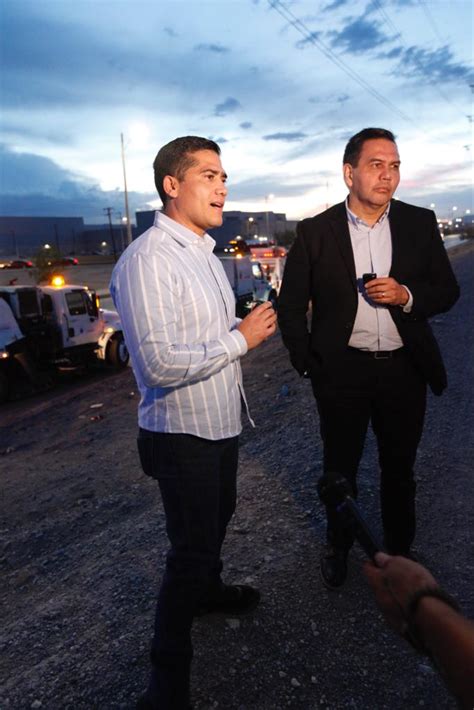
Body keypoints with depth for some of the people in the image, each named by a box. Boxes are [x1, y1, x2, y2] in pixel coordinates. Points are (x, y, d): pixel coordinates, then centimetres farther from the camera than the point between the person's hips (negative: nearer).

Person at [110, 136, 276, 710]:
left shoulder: (204, 252, 9)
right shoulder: (148, 260, -23)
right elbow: (158, 363, -31)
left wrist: (251, 328, -1)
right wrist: (241, 338, -22)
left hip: (220, 423, 9)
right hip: (183, 433, -9)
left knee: (217, 517, 27)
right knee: (191, 546, 5)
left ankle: (207, 588, 57)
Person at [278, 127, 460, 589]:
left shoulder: (420, 224, 0)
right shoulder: (315, 232, -5)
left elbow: (447, 290, 4)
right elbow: (291, 304, 0)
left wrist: (407, 295, -16)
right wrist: (307, 363, -3)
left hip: (404, 369, 2)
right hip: (341, 372, -1)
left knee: (399, 468, 17)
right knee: (340, 468, 15)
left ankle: (399, 549, 40)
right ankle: (338, 546, 40)